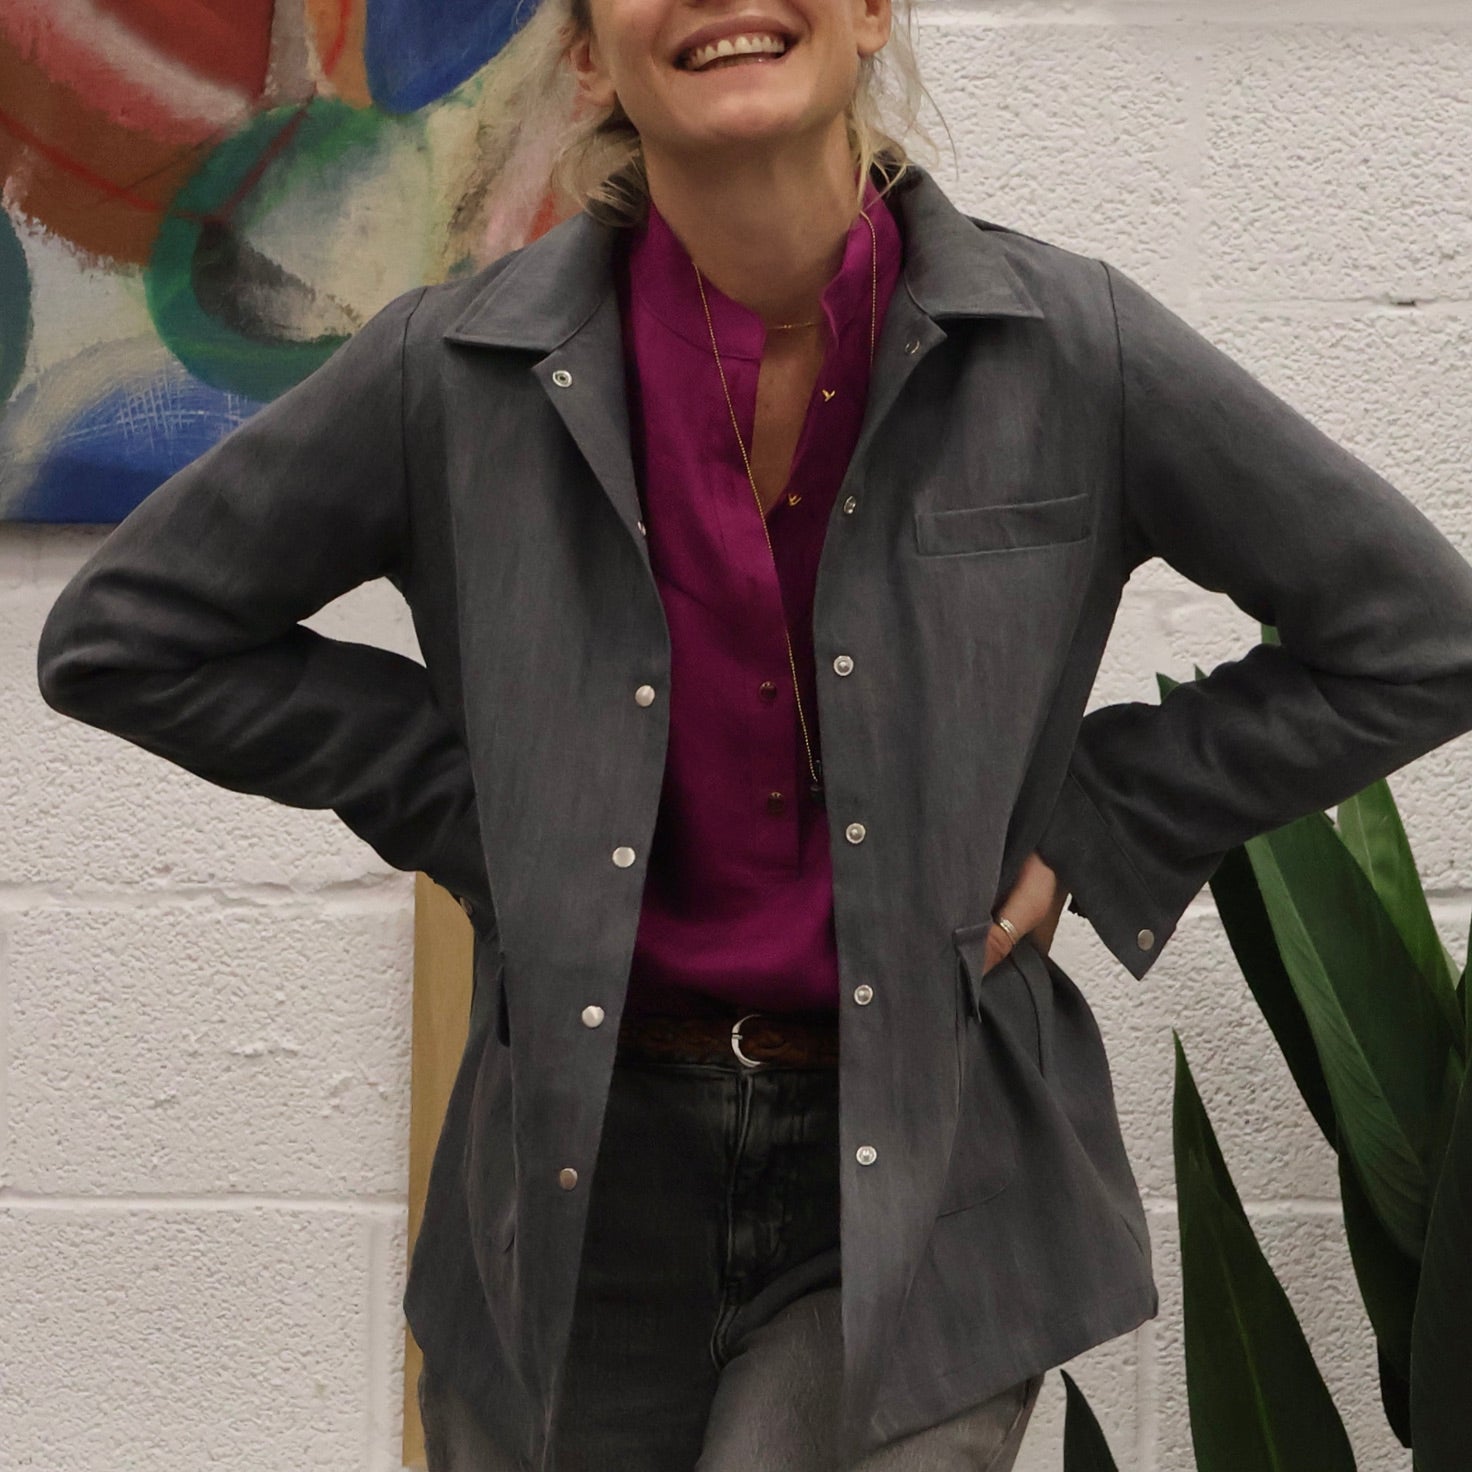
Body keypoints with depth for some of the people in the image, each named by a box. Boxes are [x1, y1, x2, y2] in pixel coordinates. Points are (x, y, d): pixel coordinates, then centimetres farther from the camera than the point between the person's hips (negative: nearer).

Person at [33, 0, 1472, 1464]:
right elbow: (121, 639, 4)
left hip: (921, 1176, -1)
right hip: (581, 1182, 2)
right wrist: (467, 807, -2)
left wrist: (1088, 831, -2)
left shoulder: (1068, 344, -7)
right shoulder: (460, 368, -6)